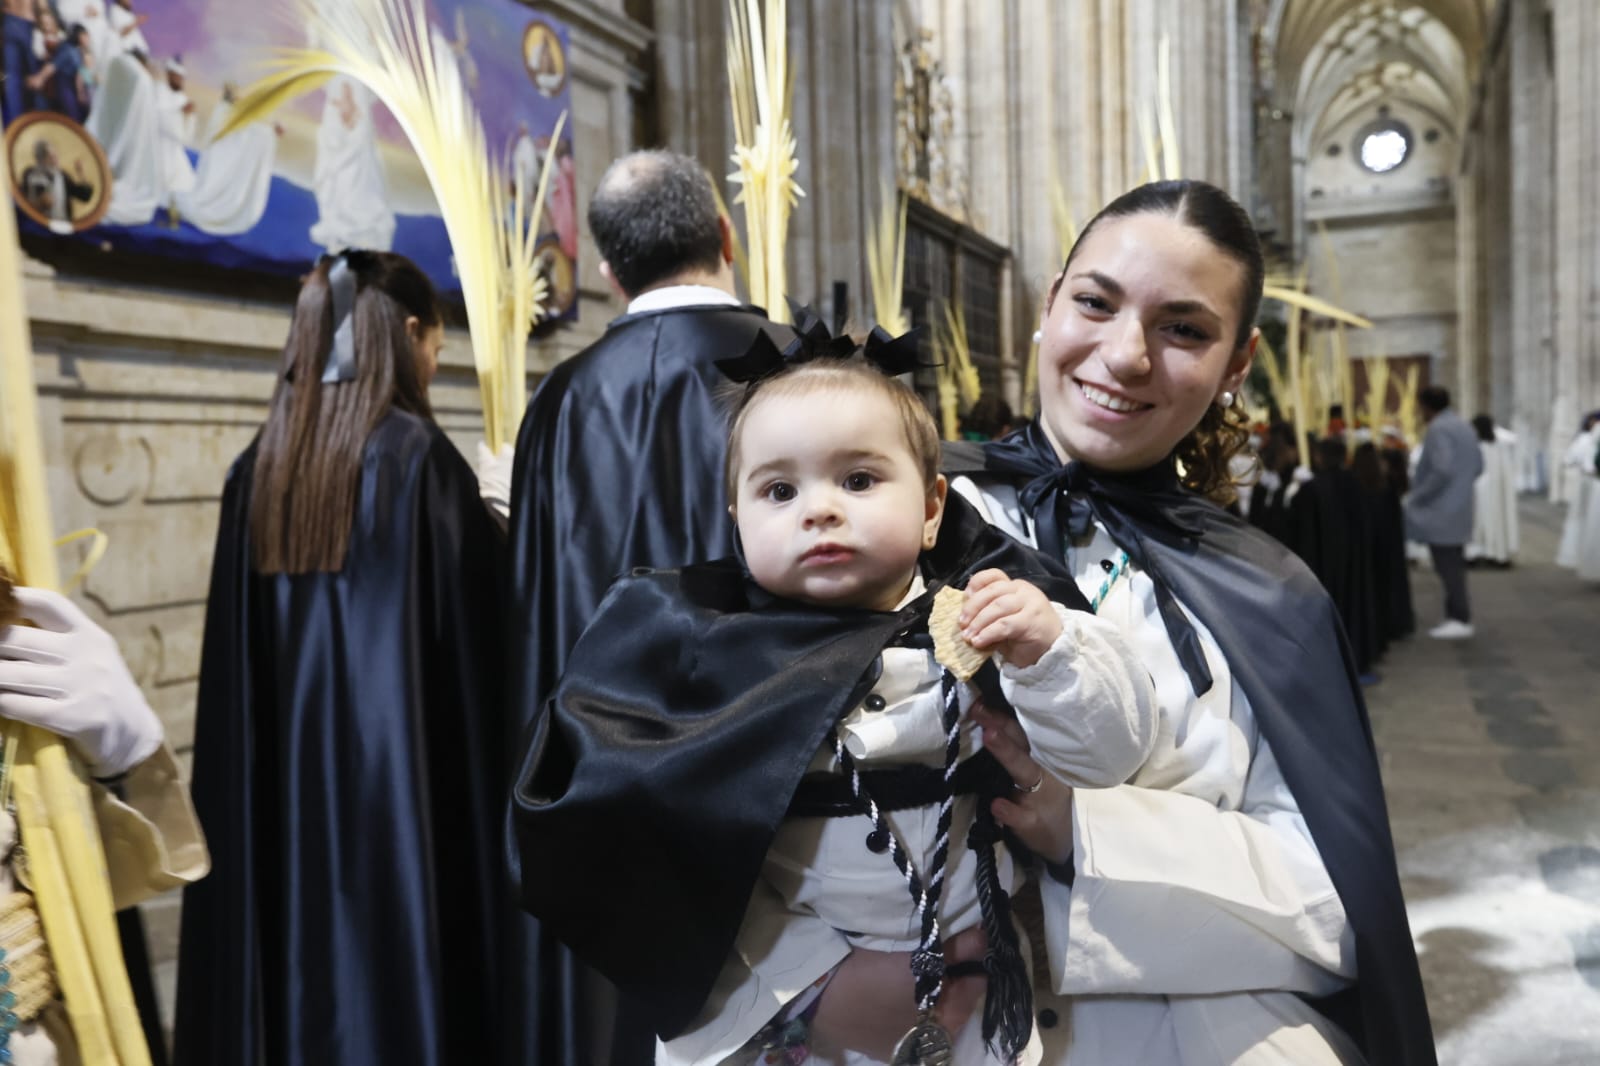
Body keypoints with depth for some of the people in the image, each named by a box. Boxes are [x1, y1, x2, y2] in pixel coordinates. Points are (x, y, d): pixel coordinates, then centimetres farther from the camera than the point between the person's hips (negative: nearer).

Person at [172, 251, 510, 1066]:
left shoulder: (258, 465, 4)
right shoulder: (417, 453, -13)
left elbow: (239, 661, 8)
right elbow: (470, 634, -12)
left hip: (284, 776, 6)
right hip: (398, 765, -6)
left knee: (303, 956, 16)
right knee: (401, 963, 5)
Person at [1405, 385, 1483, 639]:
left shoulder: (1437, 429, -16)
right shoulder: (1465, 427, 14)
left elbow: (1442, 470, -24)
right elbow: (1477, 466, 18)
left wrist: (1417, 497, -15)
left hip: (1440, 512, -10)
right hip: (1460, 510, 10)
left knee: (1447, 566, -6)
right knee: (1454, 564, 14)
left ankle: (1460, 619, -4)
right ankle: (1457, 615, 19)